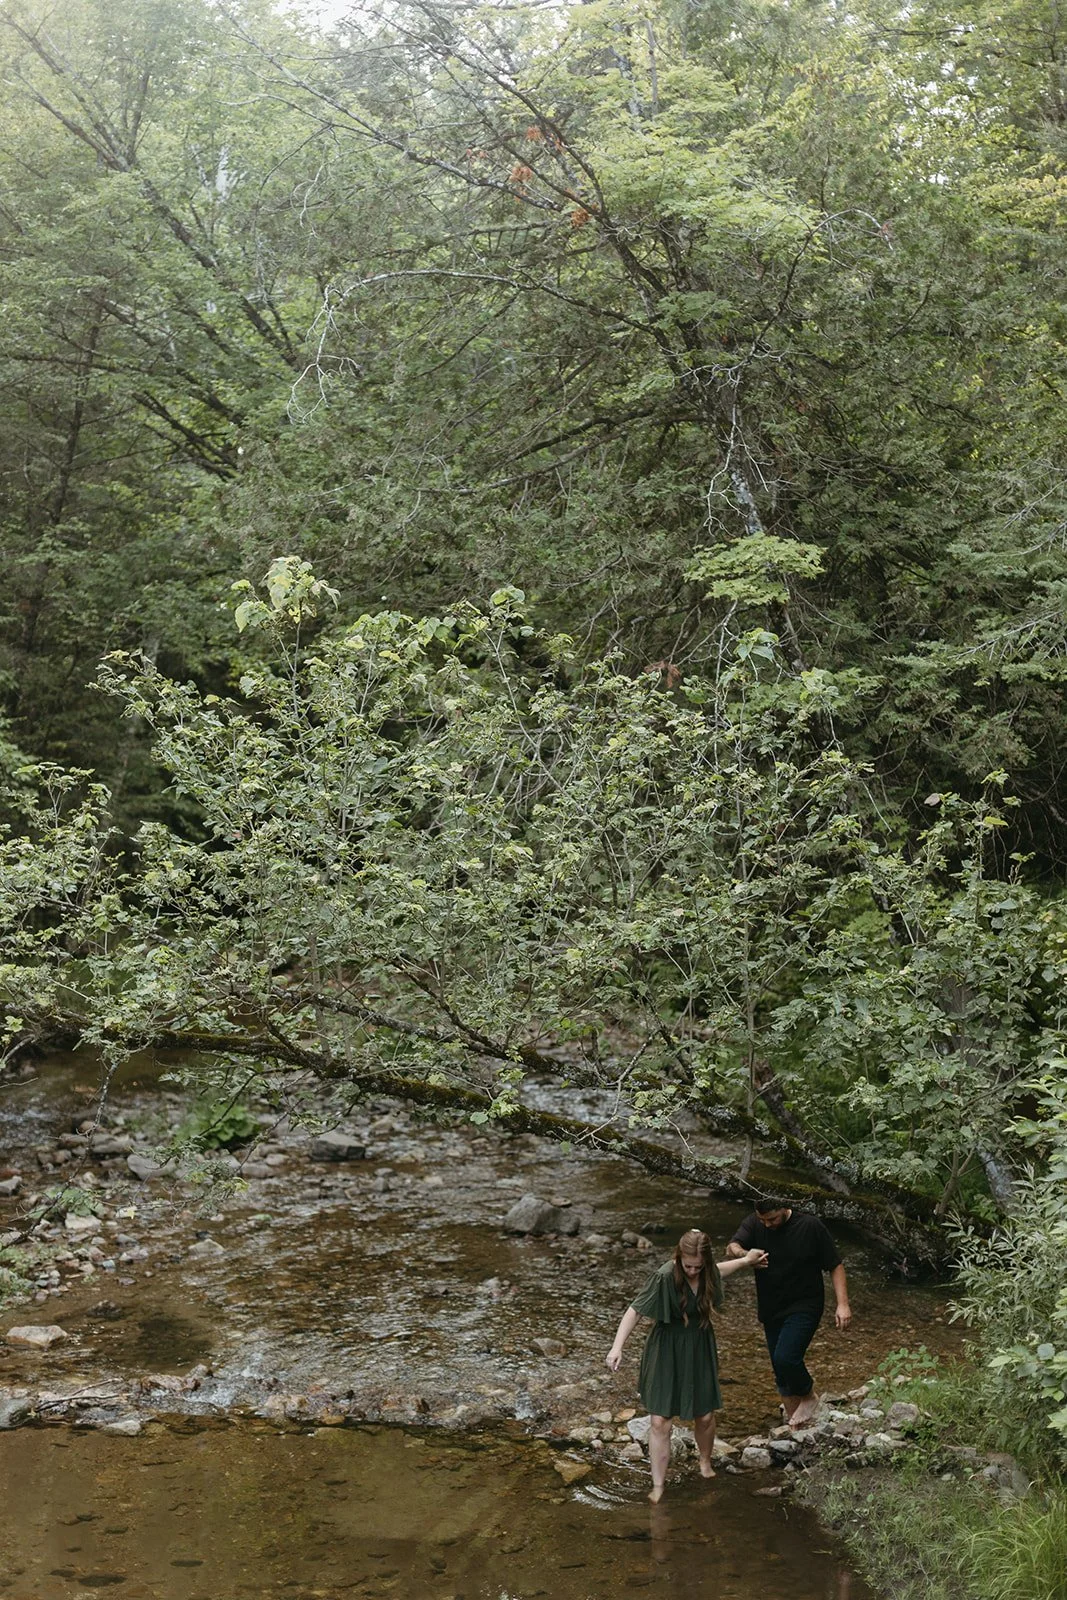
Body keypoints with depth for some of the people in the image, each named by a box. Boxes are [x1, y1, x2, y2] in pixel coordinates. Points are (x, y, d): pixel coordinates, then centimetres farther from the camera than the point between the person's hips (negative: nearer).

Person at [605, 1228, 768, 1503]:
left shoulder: (707, 1273, -9)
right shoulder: (665, 1276, -26)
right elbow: (636, 1310, -24)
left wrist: (746, 1261, 24)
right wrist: (617, 1346, -32)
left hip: (699, 1349, 4)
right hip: (666, 1350, -4)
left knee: (705, 1415, 13)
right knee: (659, 1421, -4)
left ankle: (705, 1462, 44)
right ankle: (658, 1486, 10)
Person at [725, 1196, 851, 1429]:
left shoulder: (811, 1226, -14)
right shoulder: (754, 1224, -7)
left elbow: (835, 1266, -7)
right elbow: (732, 1248, -23)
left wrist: (843, 1304, -15)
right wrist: (744, 1255, -46)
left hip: (804, 1307, -4)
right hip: (771, 1310, 4)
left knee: (785, 1358, -22)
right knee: (782, 1374, 11)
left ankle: (809, 1396, 7)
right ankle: (794, 1424, 28)